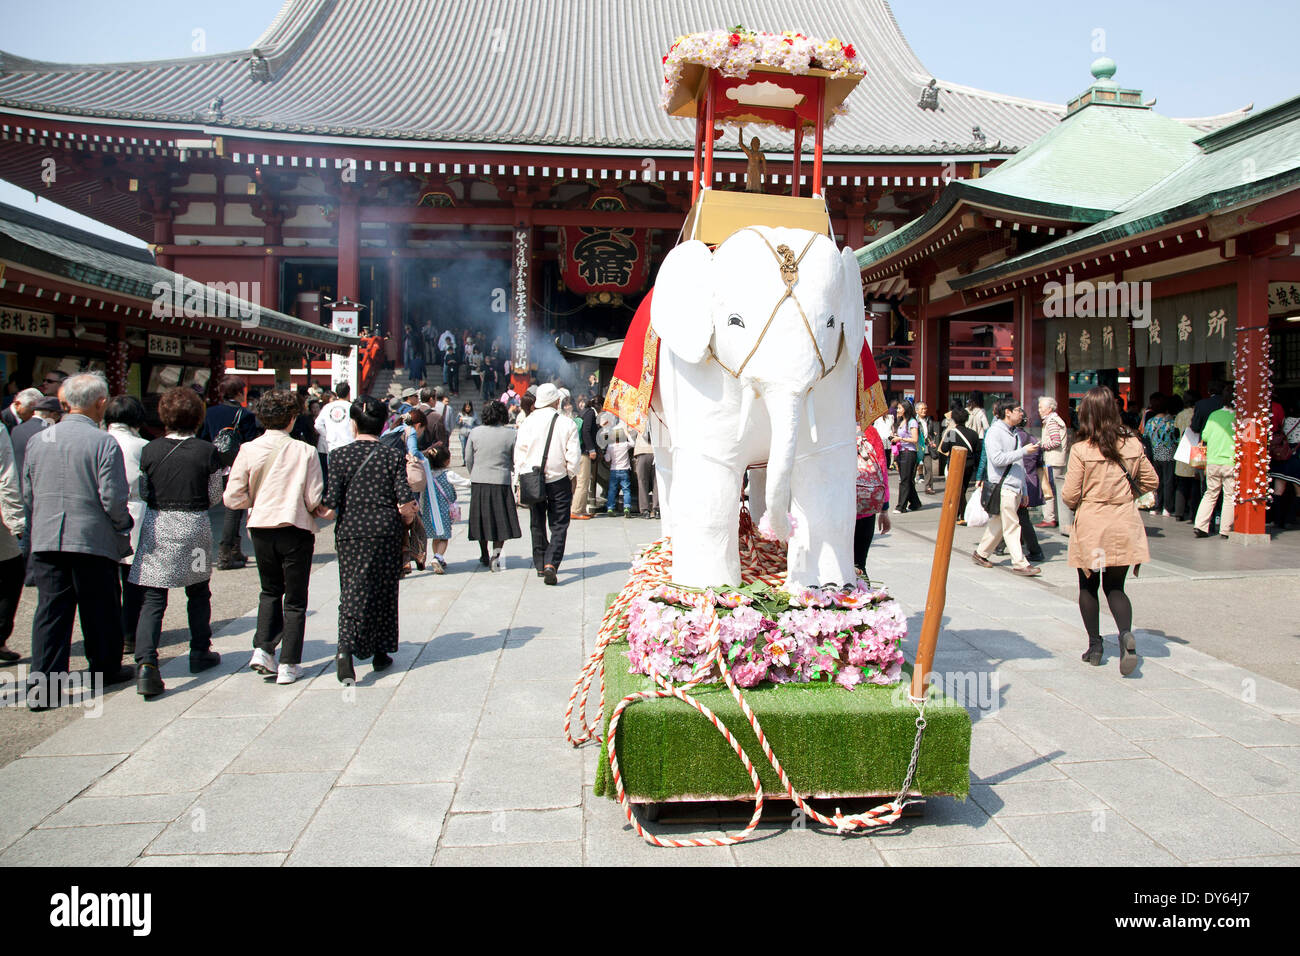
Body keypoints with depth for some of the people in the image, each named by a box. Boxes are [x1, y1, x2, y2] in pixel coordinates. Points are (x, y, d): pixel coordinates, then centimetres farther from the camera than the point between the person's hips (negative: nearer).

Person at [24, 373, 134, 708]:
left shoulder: (38, 440, 6)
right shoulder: (103, 442, -12)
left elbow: (28, 494, 13)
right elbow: (112, 498, -14)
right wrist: (123, 527, 3)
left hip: (45, 540, 4)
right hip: (93, 539, -4)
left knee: (50, 609, 7)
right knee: (100, 609, 11)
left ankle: (43, 680, 1)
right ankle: (106, 669, 25)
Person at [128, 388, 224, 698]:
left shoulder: (151, 450, -2)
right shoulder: (206, 451, -7)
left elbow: (142, 492, 6)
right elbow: (214, 497, -2)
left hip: (156, 527, 1)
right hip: (193, 528, -1)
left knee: (152, 600, 0)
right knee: (198, 593, 19)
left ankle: (146, 664, -14)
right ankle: (200, 653, 30)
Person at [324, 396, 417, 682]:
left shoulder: (339, 456, -4)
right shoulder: (393, 456, -4)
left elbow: (331, 504, -9)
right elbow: (406, 506, -10)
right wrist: (406, 520, 11)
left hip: (350, 533, 0)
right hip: (386, 532, 0)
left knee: (354, 593, 4)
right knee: (384, 591, 13)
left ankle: (345, 649, -16)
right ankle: (381, 653, 22)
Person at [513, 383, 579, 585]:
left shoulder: (527, 422, -2)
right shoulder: (567, 424, -7)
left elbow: (519, 453, 1)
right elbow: (573, 457, -6)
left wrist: (520, 479, 8)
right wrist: (572, 478, 7)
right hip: (558, 479, -2)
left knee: (538, 524, 15)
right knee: (559, 525, 3)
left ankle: (540, 565, 21)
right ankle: (551, 563, -15)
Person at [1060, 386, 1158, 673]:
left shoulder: (1081, 449, -13)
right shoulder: (1132, 444, -2)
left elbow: (1070, 495, -11)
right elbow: (1150, 480, 8)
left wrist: (1076, 506, 11)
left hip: (1090, 525, -3)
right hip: (1124, 525, 3)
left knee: (1088, 587, 14)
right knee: (1115, 587, 13)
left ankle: (1094, 645, 15)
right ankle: (1126, 633, -12)